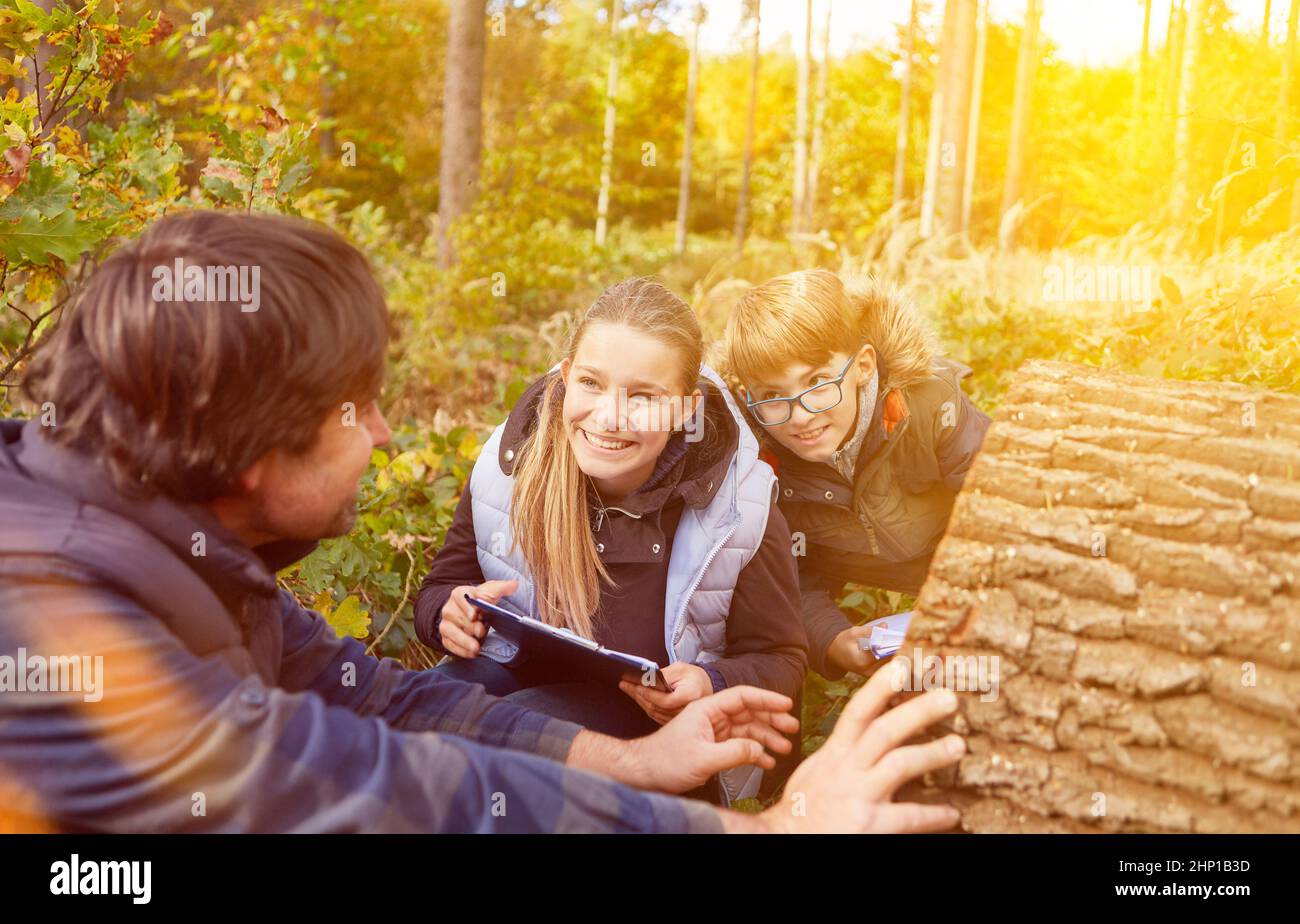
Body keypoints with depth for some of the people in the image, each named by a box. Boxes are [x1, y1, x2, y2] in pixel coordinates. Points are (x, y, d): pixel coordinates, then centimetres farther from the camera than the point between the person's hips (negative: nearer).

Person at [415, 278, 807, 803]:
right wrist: (450, 614, -19)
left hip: (649, 706, -2)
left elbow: (780, 661, -4)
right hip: (519, 669, 3)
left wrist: (712, 687, -27)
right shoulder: (511, 465, -10)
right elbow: (443, 588, 7)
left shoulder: (738, 505, -16)